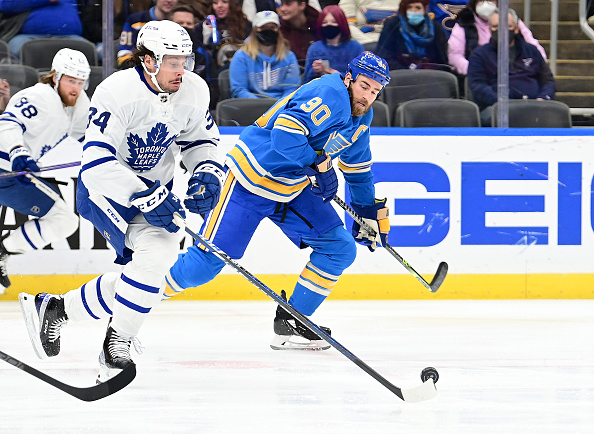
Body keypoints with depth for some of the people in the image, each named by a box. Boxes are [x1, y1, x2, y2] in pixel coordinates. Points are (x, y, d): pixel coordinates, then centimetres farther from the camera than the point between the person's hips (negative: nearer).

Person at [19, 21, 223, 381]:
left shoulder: (194, 91, -9)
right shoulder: (117, 92, -27)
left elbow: (200, 139, 10)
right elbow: (97, 164, -31)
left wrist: (208, 173, -10)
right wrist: (146, 199, -36)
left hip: (156, 190, 7)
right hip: (104, 189, -7)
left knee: (147, 283, 0)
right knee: (155, 252, -27)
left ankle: (55, 309, 20)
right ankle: (118, 345, -12)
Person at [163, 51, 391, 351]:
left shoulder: (362, 117, 9)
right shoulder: (329, 95, -22)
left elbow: (358, 165, 25)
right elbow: (285, 130, -35)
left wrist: (370, 210, 26)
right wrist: (317, 165, -27)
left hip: (293, 191, 9)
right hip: (251, 180, -9)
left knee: (340, 248, 0)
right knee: (208, 261, -12)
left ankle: (290, 323, 6)